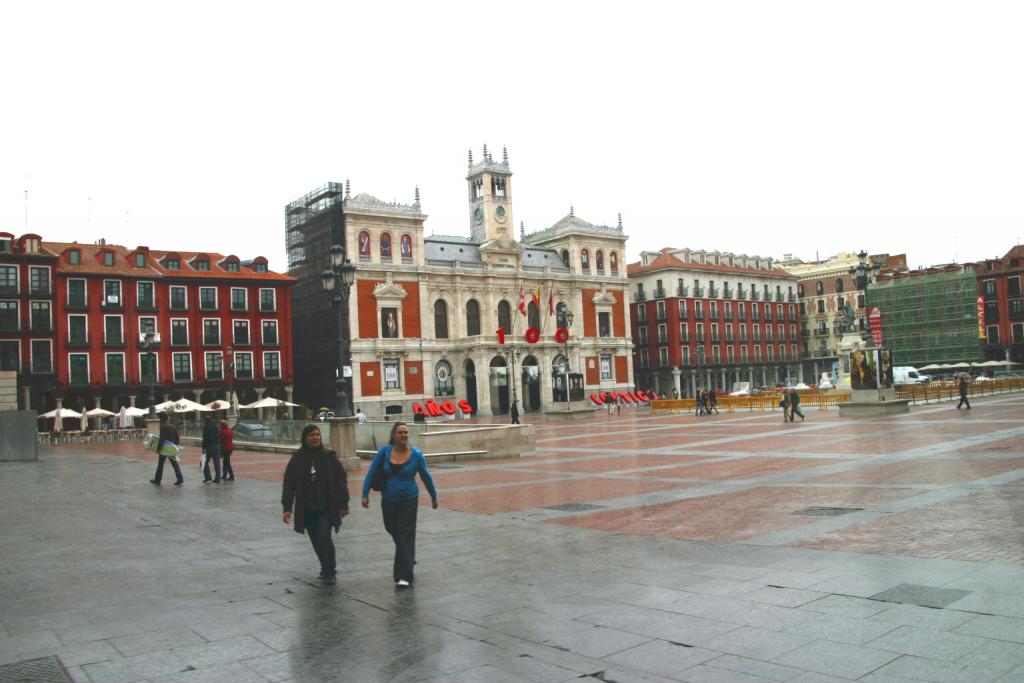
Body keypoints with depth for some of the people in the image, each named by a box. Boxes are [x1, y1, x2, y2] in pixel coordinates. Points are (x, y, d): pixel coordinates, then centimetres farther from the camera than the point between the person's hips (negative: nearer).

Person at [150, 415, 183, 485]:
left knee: (160, 464, 5)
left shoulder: (163, 427, -12)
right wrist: (175, 445, 21)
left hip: (164, 448, -6)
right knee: (174, 463, 7)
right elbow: (177, 438, 12)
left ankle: (157, 480, 13)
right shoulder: (173, 426, 9)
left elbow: (161, 439, -20)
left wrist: (158, 448, -18)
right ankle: (180, 478, 0)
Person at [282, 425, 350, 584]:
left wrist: (343, 505, -2)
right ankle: (328, 569, 30)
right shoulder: (297, 459, 0)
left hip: (327, 508, -2)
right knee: (316, 541, 10)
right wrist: (287, 508, -6)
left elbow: (341, 480, 0)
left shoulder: (329, 457, -3)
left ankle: (329, 571, -3)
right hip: (307, 509, 3)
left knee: (323, 537, -16)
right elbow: (288, 484, 1)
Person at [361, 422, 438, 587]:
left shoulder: (416, 455, -9)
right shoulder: (384, 452, -8)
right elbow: (371, 473, -2)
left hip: (408, 500, -3)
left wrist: (434, 497, 12)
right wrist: (365, 494, -7)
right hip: (388, 500, 3)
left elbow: (426, 477, 3)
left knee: (405, 536, -6)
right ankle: (407, 560, 43)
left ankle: (404, 575, 0)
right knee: (393, 531, 17)